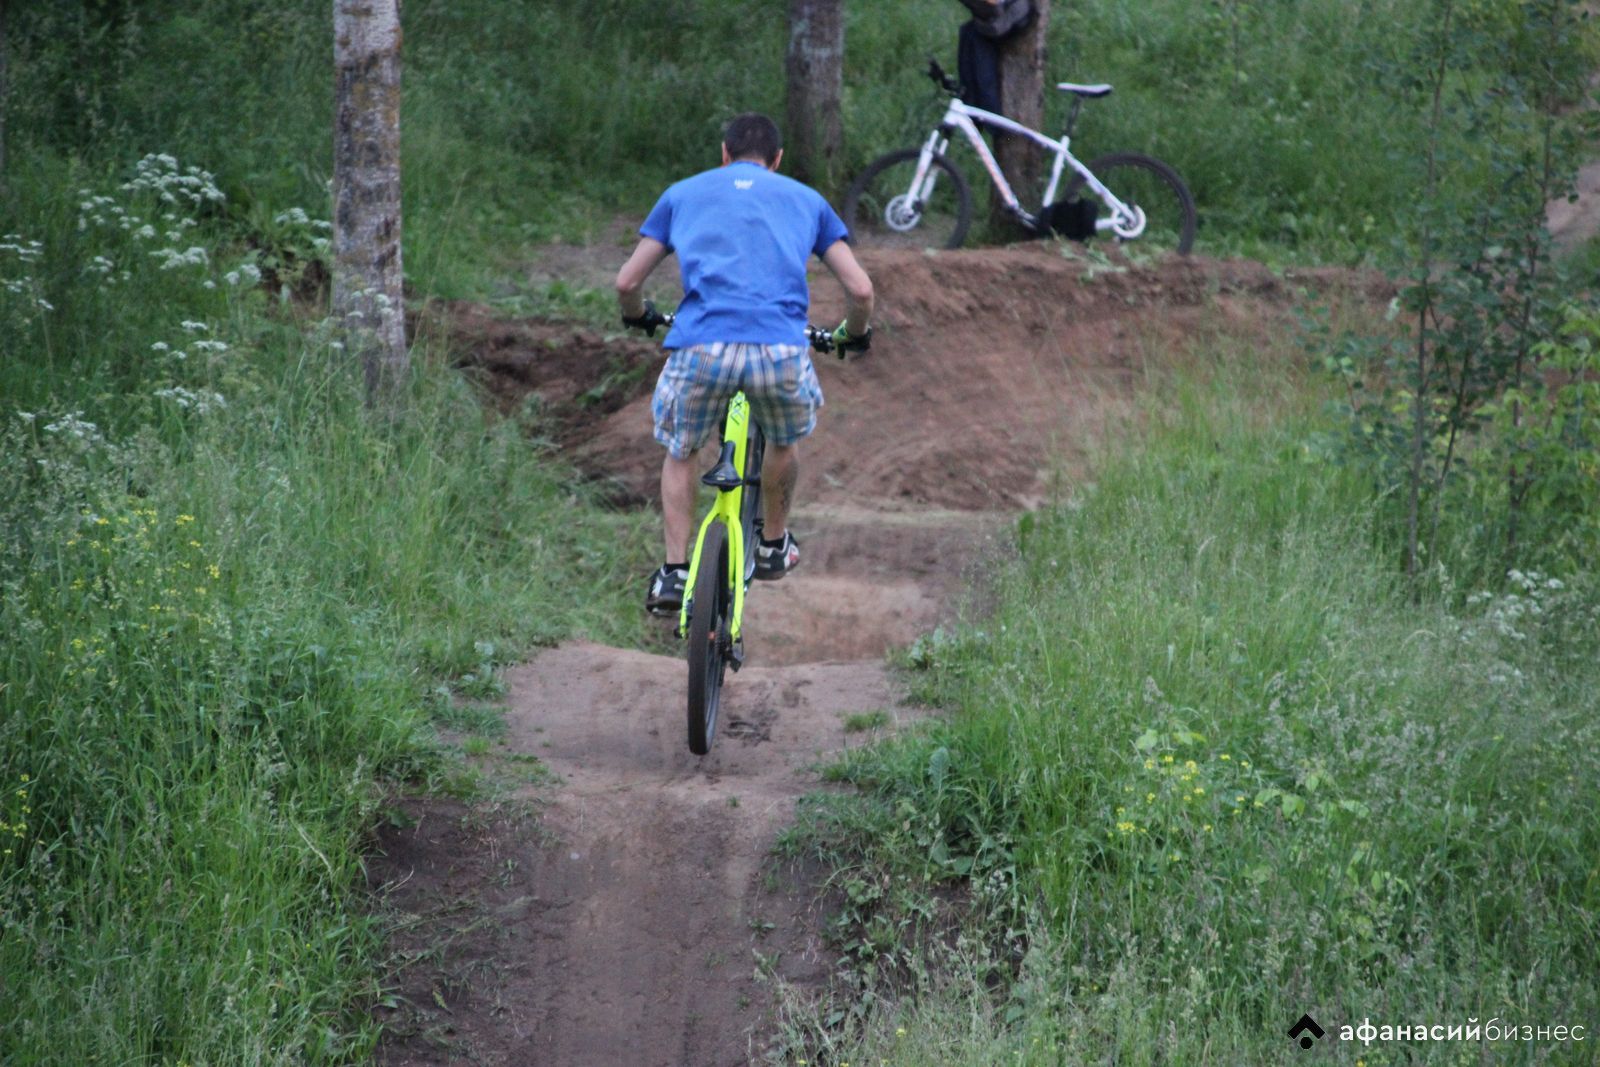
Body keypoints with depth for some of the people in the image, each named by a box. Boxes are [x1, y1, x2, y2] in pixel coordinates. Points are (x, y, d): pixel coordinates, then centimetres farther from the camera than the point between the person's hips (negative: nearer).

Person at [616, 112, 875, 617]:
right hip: (781, 349, 0)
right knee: (785, 440, 32)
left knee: (680, 451, 26)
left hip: (700, 347, 0)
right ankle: (773, 546, 44)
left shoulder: (683, 193, 23)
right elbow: (860, 290, 16)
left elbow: (626, 283, 19)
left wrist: (639, 316, 42)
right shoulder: (806, 200, 23)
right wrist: (854, 334, 37)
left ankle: (674, 574, 19)